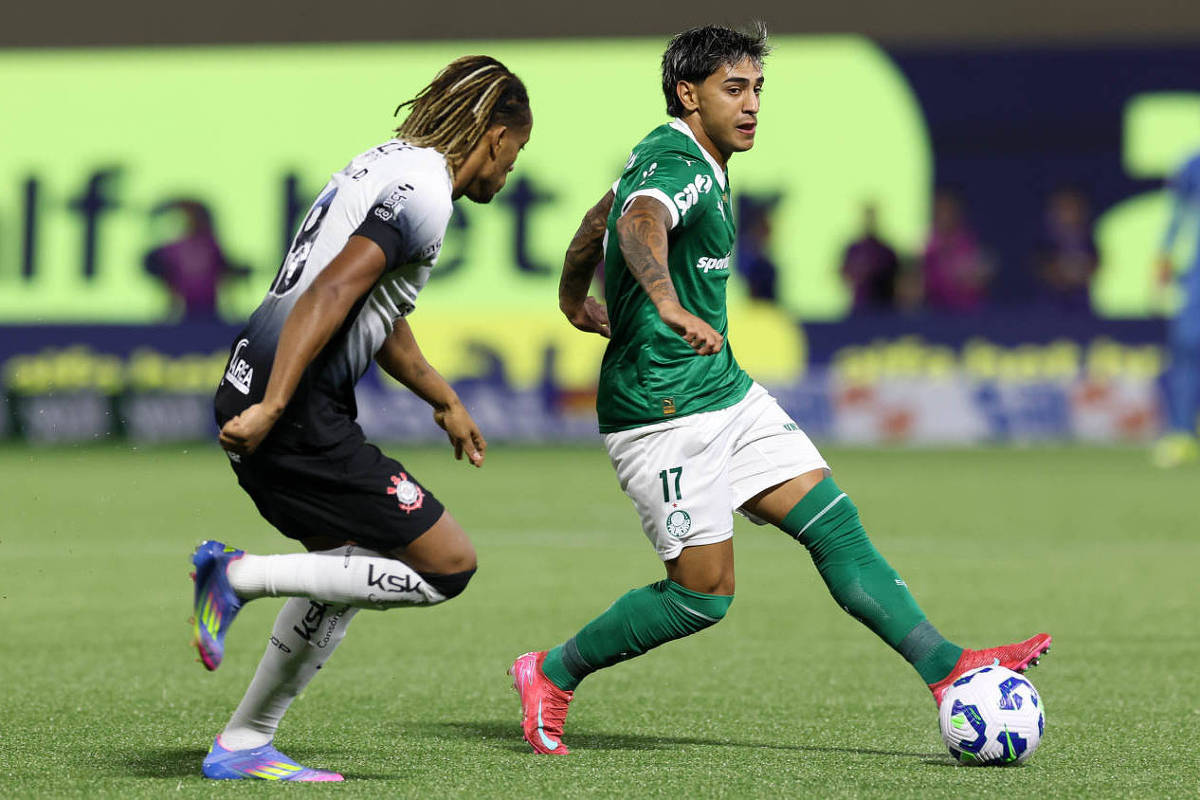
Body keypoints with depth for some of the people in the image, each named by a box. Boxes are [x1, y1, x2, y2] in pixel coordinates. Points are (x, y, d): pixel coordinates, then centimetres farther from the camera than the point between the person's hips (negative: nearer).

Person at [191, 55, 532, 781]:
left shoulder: (389, 164, 19)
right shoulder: (422, 192, -11)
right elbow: (331, 293, -22)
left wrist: (445, 401, 43)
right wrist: (272, 407, -27)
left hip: (253, 388, 10)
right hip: (294, 414, -10)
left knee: (349, 564, 25)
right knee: (448, 565, -7)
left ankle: (243, 745, 27)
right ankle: (241, 576, -6)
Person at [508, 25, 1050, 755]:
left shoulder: (674, 156, 12)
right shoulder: (679, 166, -19)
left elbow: (600, 215, 28)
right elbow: (639, 222, -43)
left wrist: (574, 300, 46)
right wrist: (670, 307, -62)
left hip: (726, 392, 10)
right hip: (665, 412, -10)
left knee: (834, 522, 2)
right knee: (703, 593, -7)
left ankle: (947, 670, 0)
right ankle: (551, 675, 9)